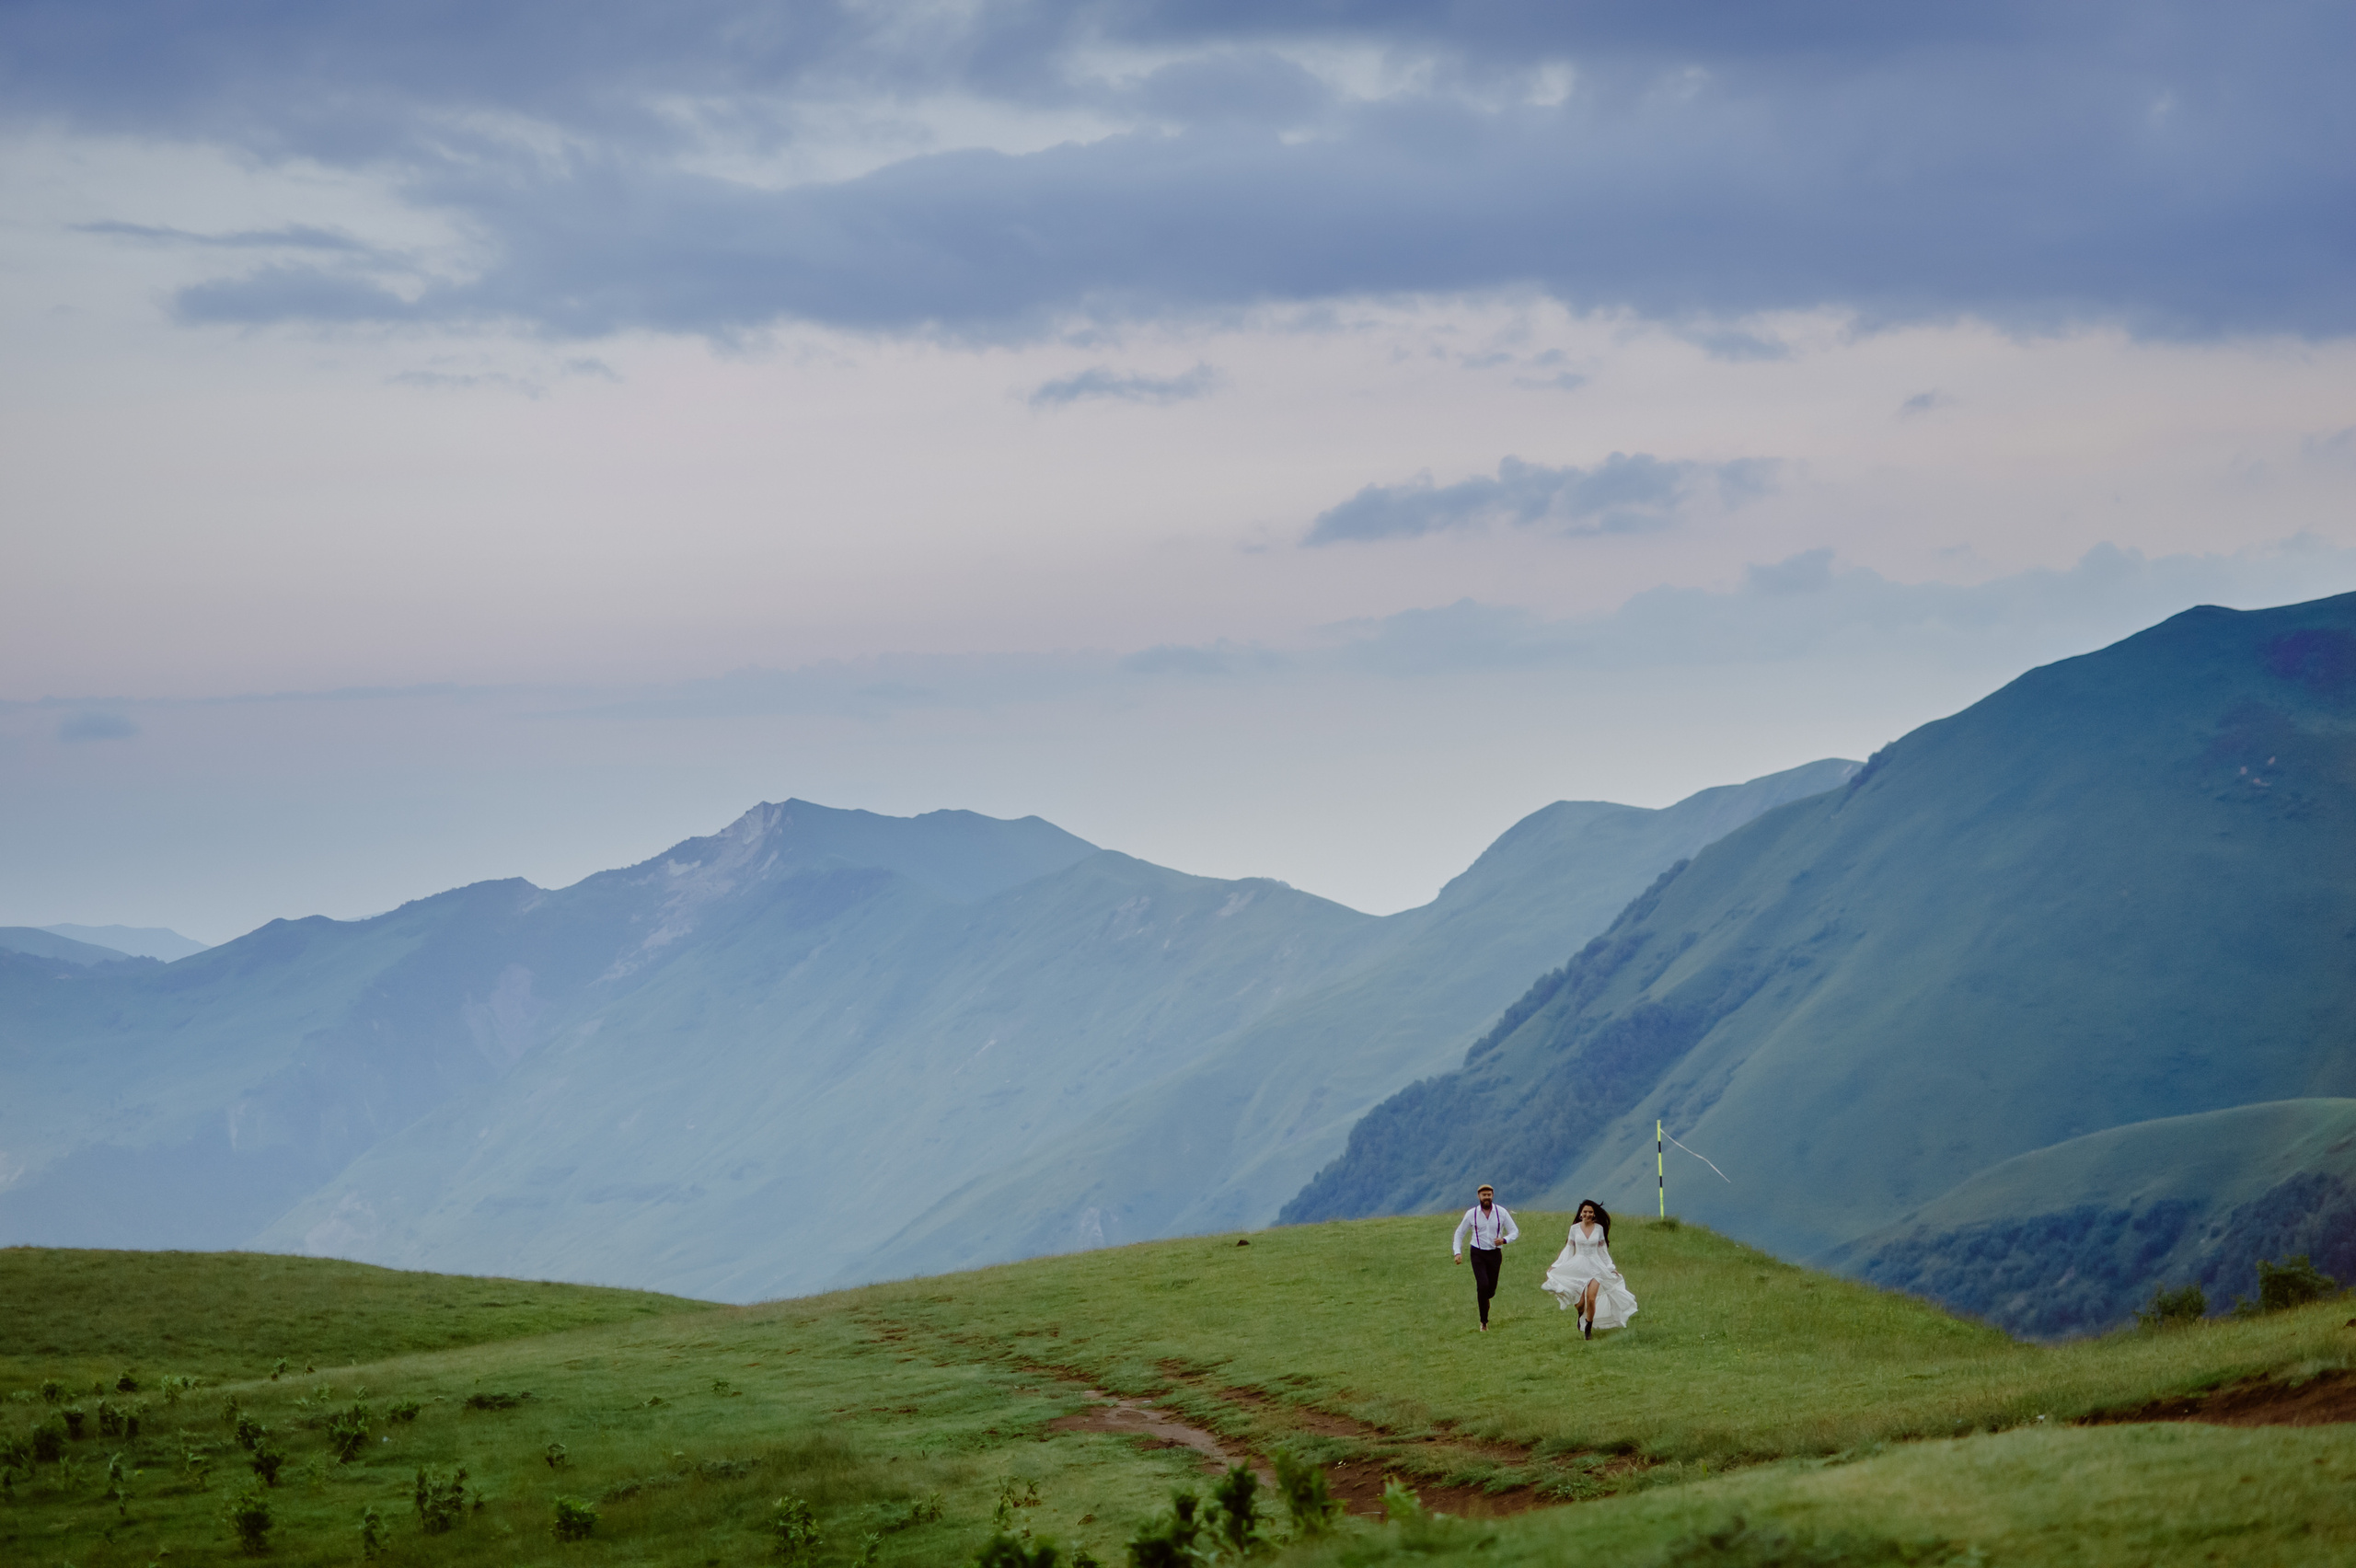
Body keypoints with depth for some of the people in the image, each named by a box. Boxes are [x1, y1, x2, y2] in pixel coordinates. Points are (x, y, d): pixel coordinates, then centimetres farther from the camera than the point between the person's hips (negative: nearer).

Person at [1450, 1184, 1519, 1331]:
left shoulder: (1501, 1212, -3)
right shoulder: (1471, 1214, -3)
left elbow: (1515, 1231, 1)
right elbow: (1459, 1233, 6)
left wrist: (1504, 1240, -21)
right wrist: (1457, 1252, -8)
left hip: (1495, 1254, 2)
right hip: (1478, 1254, -1)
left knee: (1491, 1290, 5)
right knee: (1483, 1285, -17)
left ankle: (1480, 1296, 45)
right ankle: (1484, 1322, -4)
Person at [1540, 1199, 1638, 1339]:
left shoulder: (1599, 1228, 3)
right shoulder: (1575, 1228, 2)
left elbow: (1603, 1249, 12)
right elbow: (1569, 1248, 9)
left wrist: (1611, 1268, 14)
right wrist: (1556, 1266, 7)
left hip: (1595, 1266, 0)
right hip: (1578, 1266, 0)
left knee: (1591, 1299, -12)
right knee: (1580, 1302, -6)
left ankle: (1588, 1328, 8)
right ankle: (1580, 1314, 31)